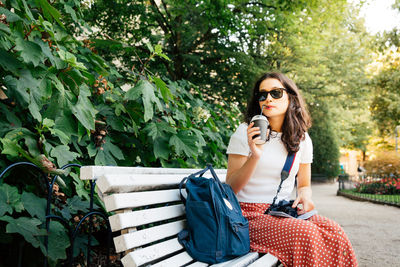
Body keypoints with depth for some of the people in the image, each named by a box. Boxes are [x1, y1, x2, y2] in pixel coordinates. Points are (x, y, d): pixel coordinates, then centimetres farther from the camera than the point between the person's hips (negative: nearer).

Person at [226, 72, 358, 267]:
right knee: (306, 233, -30)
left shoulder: (302, 139, 9)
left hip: (283, 213, 5)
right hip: (250, 214, -4)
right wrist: (255, 157, -22)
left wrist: (305, 195, -6)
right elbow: (230, 188, -7)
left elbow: (304, 185, 19)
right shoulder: (245, 132, -4)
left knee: (333, 231, -24)